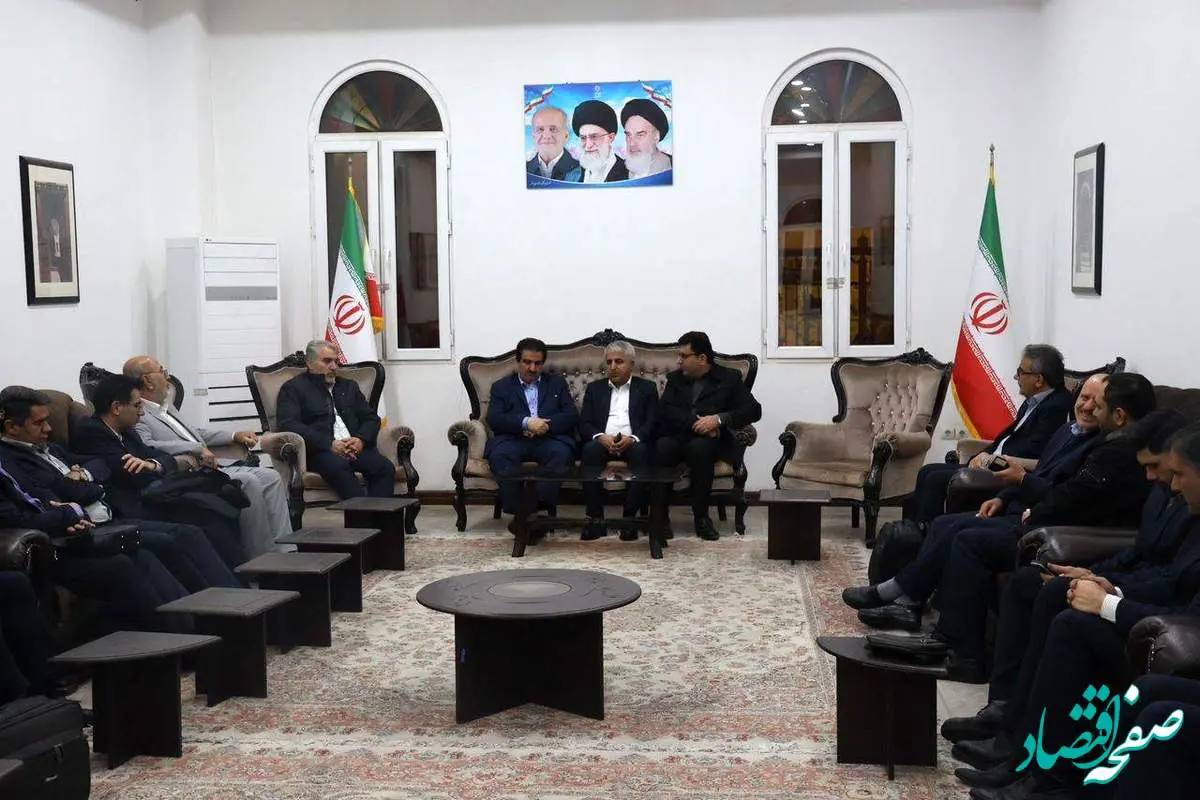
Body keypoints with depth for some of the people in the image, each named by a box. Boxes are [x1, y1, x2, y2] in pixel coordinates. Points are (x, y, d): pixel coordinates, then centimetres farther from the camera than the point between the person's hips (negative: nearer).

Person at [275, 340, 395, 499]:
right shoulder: (293, 388, 12)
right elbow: (288, 425, -5)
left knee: (385, 468, -26)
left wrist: (361, 439, -3)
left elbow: (372, 418, 22)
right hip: (319, 450, -5)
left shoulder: (348, 386, 29)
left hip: (355, 447, 5)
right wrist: (329, 444, -16)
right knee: (339, 467, -38)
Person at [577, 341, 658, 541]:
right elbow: (584, 424, 9)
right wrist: (601, 437, -14)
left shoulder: (647, 388, 15)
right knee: (590, 449, -33)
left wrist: (632, 438, -18)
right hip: (603, 442, 1)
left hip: (633, 443, -1)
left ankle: (630, 517, -29)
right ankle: (595, 517, -28)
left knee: (641, 451, -36)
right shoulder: (594, 388, 20)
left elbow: (653, 423, 3)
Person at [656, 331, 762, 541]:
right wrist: (695, 421, -15)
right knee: (662, 447, -33)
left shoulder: (729, 378, 11)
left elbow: (754, 410, -1)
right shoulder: (676, 378, 19)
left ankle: (701, 516, -24)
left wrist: (719, 418, -17)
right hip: (678, 436, 2)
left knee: (700, 447, -37)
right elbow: (665, 410, 2)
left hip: (709, 440, -2)